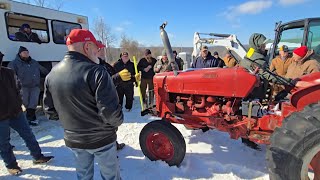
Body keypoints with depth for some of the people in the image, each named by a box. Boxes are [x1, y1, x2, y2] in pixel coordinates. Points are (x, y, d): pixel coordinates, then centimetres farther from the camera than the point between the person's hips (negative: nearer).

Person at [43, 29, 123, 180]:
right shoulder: (96, 72, -25)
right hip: (101, 138, -5)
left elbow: (49, 108, 4)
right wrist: (117, 122, -7)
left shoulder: (51, 74, -4)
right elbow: (111, 112, -28)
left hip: (73, 139, 6)